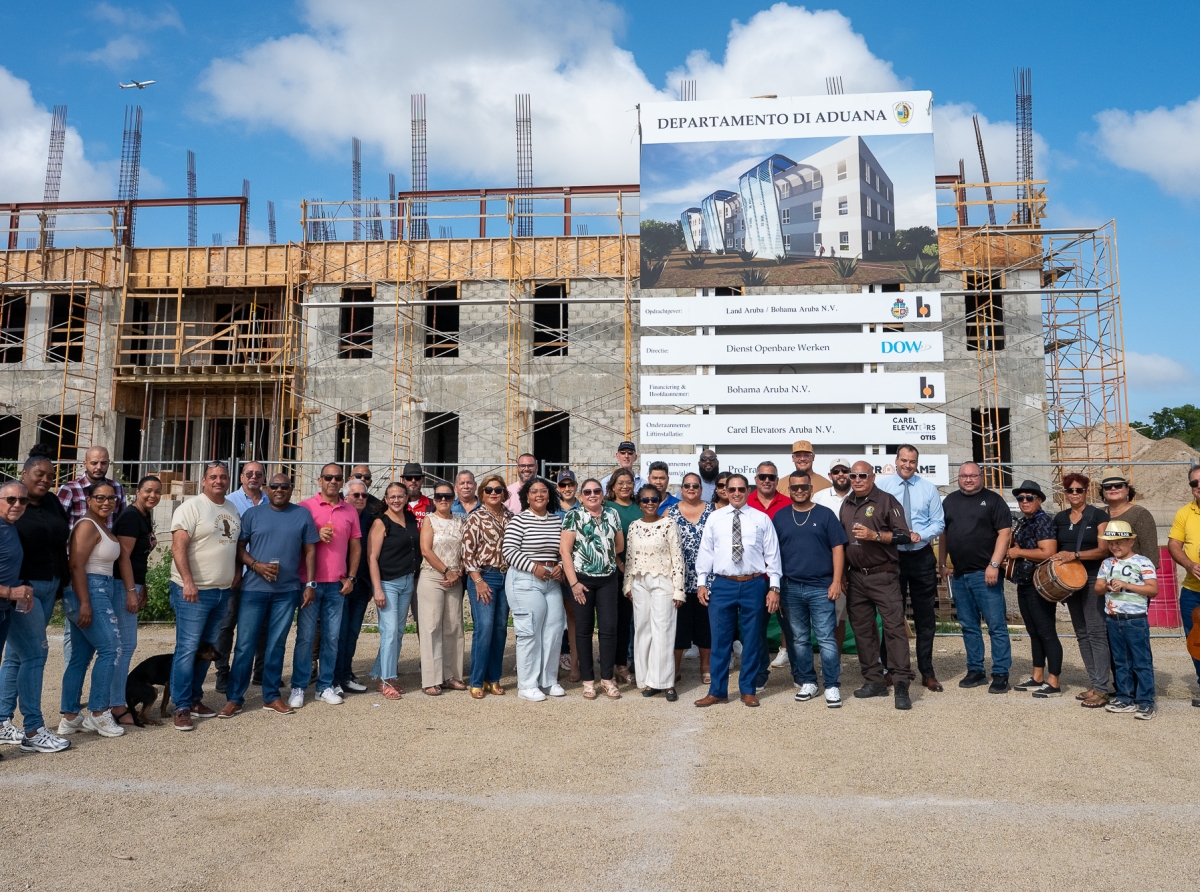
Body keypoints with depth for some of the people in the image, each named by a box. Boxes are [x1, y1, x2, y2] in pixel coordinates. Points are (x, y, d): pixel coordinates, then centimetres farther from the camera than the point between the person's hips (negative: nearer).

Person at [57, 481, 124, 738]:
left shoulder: (102, 525, 16)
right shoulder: (87, 525, -12)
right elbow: (76, 565, -19)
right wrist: (85, 603, -23)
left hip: (101, 592, 9)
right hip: (88, 593, -9)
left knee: (81, 656, 10)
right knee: (111, 648, -6)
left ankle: (70, 717, 15)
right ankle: (98, 713, 2)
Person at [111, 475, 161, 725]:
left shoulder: (145, 518, 14)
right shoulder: (130, 517, -14)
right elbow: (124, 556, -18)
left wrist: (142, 589, 18)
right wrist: (131, 591, -21)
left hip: (133, 585, 9)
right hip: (123, 586, -9)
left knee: (125, 645, 12)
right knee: (126, 645, -7)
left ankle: (116, 699, 19)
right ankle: (117, 706, -1)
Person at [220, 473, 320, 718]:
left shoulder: (302, 515, 4)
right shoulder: (252, 514, 2)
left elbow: (310, 551, 5)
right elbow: (239, 547, 2)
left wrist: (310, 584, 0)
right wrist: (256, 565, -15)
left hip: (288, 591, 1)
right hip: (253, 589, -1)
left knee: (277, 644, 9)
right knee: (245, 644, 1)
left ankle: (271, 696, 19)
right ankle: (234, 698, 12)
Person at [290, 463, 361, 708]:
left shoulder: (350, 511, 9)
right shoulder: (305, 507, 0)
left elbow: (356, 546, 12)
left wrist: (350, 578, 5)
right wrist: (316, 536, -16)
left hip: (337, 585, 3)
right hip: (310, 582, -3)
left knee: (332, 637, 8)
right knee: (305, 637, 2)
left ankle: (325, 686, 17)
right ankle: (298, 687, 11)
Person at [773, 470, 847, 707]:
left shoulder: (825, 514, 2)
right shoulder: (779, 517, 8)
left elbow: (838, 548, 0)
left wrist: (836, 581, -7)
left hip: (821, 587, -2)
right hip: (790, 588, 3)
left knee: (826, 639, -2)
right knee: (798, 639, 10)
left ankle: (832, 686, 6)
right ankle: (807, 682, 21)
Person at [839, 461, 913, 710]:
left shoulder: (886, 501, -3)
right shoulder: (846, 505, 14)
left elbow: (902, 535, -8)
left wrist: (874, 535, -20)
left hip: (883, 576, -6)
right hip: (856, 577, 6)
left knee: (894, 627, -9)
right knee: (862, 630, 8)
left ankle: (901, 684, -7)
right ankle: (873, 681, 17)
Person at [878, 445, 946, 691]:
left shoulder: (928, 488, 4)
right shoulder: (882, 486, -2)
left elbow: (939, 523, 4)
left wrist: (921, 535, -13)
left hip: (922, 557, 2)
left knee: (925, 617, 8)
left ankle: (927, 672, 18)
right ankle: (891, 669, 18)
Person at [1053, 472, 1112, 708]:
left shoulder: (1098, 515, -5)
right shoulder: (1060, 518, 11)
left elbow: (1104, 549, -13)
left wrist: (1075, 555, -23)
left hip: (1094, 579, -6)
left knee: (1096, 632, -9)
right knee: (1082, 633, 9)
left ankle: (1102, 688, -6)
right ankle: (1095, 684, 16)